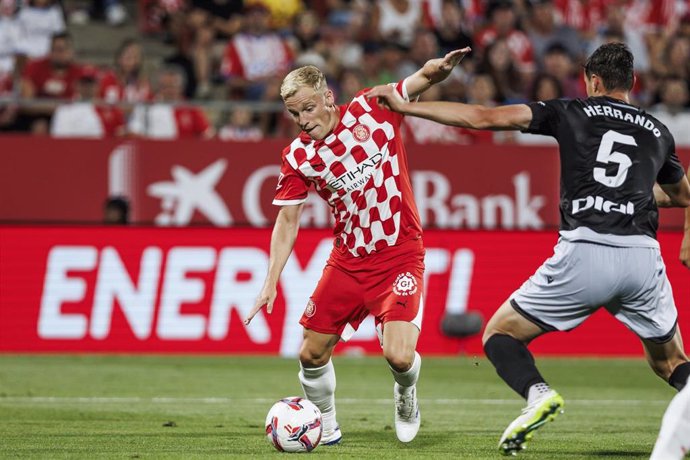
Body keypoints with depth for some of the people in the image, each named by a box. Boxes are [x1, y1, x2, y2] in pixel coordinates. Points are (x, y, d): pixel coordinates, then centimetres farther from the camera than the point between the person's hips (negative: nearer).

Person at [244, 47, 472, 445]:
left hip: (400, 254, -3)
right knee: (312, 355, 3)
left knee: (399, 356, -18)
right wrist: (271, 282, -4)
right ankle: (326, 426, 30)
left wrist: (439, 68, -34)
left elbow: (422, 79, -9)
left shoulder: (371, 110, -8)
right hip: (348, 260, 3)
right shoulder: (298, 157, -3)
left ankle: (406, 393, 18)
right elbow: (288, 221, 3)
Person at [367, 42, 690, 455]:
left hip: (584, 253, -3)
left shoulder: (571, 113, 11)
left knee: (499, 334, 13)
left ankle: (538, 392, -18)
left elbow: (484, 118, 7)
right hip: (644, 257, 3)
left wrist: (404, 106, 13)